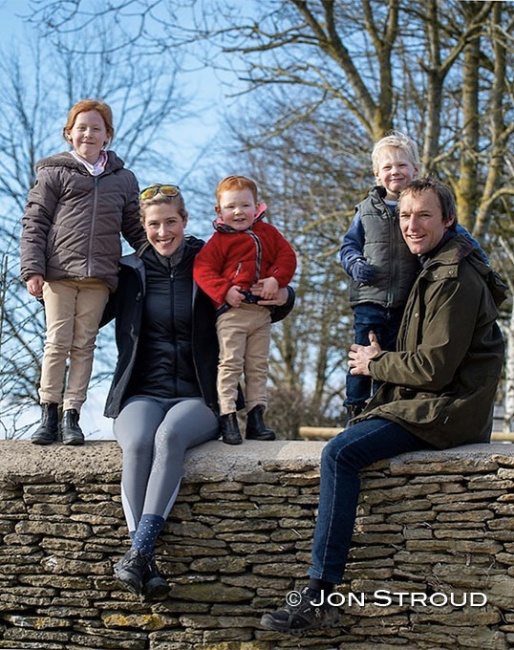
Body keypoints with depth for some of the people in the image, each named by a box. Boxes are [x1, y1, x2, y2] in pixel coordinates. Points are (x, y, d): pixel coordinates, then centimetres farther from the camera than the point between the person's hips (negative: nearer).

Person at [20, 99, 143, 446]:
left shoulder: (123, 179, 16)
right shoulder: (55, 173, 7)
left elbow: (135, 229, 22)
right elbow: (34, 222, 3)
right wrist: (33, 269, -7)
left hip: (99, 275, 2)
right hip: (59, 272, -2)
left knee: (84, 345, 2)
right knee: (58, 342, -2)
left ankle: (72, 415, 5)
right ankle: (49, 413, 7)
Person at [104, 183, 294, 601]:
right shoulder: (129, 272, 12)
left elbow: (274, 308, 12)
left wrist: (281, 296, -12)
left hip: (197, 399, -1)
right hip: (142, 395, 1)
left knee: (170, 435, -35)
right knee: (138, 444, -33)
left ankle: (138, 553, -41)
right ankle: (146, 565, -37)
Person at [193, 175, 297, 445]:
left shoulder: (267, 232, 12)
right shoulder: (219, 240, 0)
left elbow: (287, 256, 8)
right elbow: (203, 269, -7)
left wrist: (276, 279, -10)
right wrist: (224, 291, -20)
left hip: (262, 312, 4)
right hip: (231, 312, -4)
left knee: (258, 366, 8)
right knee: (230, 364, -6)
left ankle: (256, 418, 14)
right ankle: (228, 418, -5)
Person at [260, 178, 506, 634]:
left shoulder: (455, 280, -15)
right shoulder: (436, 270, 19)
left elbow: (435, 366, -20)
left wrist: (375, 365, -6)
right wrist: (380, 360, 7)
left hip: (446, 410, -11)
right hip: (433, 405, 11)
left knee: (340, 454, -24)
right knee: (341, 449, 16)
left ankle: (320, 597, -27)